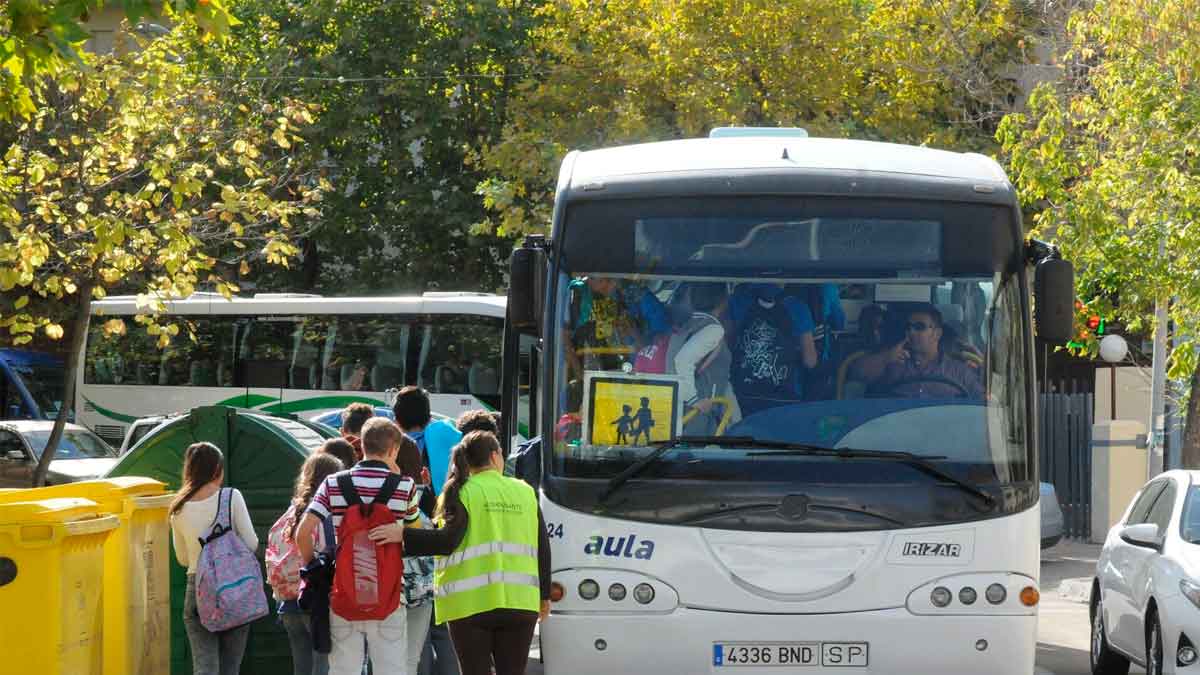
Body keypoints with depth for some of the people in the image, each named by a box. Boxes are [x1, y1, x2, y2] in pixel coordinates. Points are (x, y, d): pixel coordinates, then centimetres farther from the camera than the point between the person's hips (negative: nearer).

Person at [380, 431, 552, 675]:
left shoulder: (464, 492, -2)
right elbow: (543, 548, 11)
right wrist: (544, 595, 20)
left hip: (472, 601, -3)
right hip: (519, 601, 3)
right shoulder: (525, 492, 10)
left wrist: (403, 535, -13)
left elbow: (448, 540, -15)